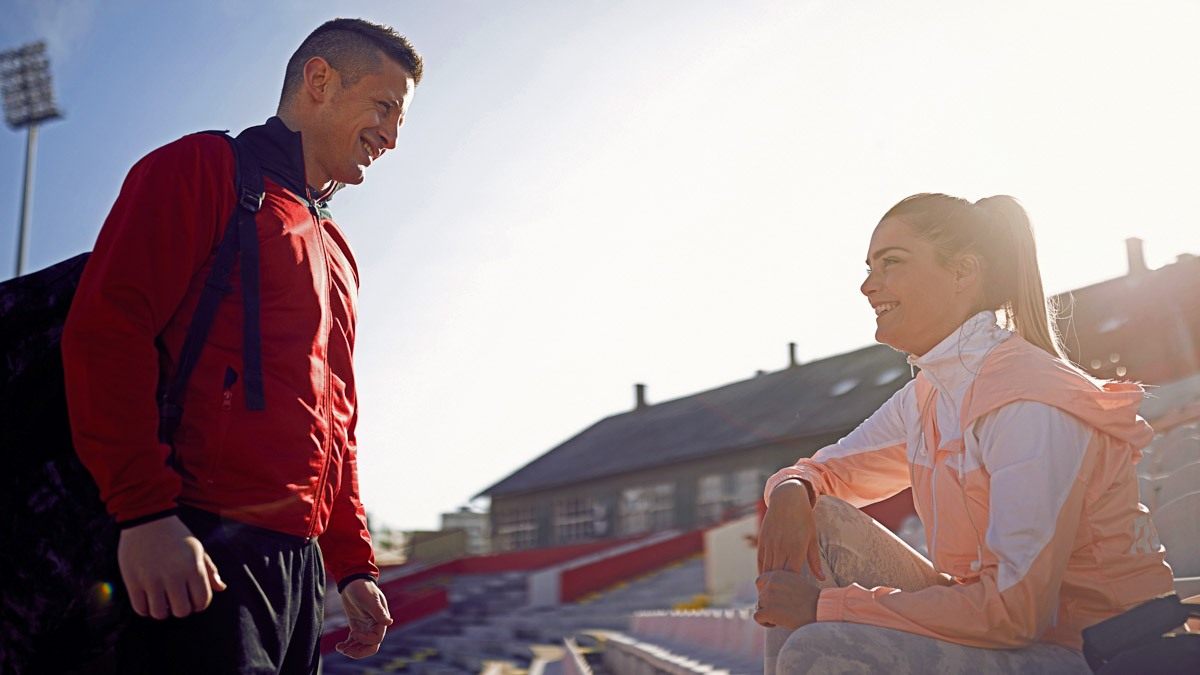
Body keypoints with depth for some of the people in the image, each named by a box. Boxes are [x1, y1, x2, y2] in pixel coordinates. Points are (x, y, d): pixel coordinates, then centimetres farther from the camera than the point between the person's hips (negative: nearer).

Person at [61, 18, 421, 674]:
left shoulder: (335, 253, 25)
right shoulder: (204, 167, 2)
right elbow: (105, 331, -12)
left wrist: (353, 565, 19)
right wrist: (145, 511, -20)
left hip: (302, 563, 8)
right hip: (205, 555, -8)